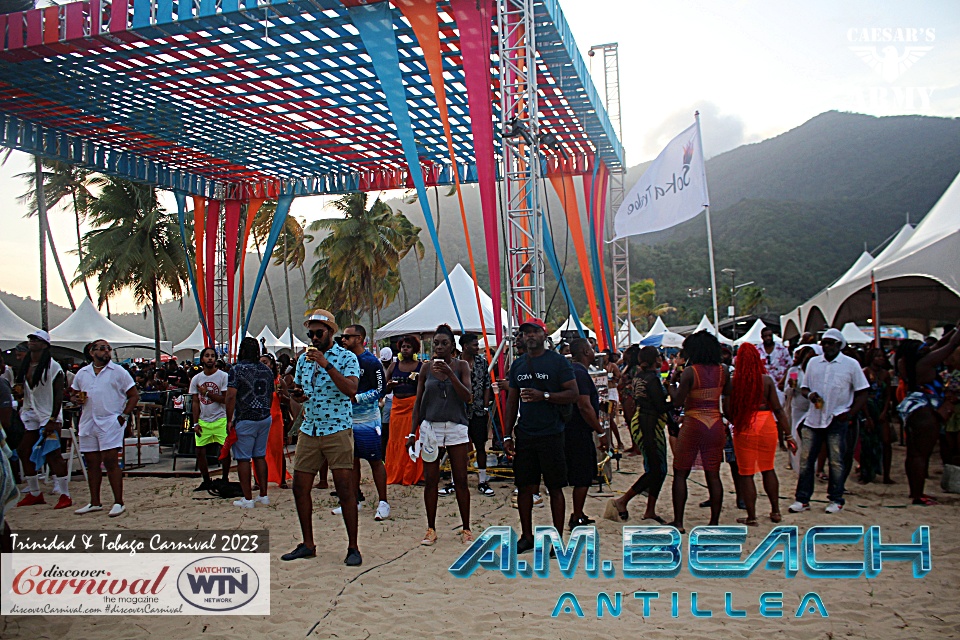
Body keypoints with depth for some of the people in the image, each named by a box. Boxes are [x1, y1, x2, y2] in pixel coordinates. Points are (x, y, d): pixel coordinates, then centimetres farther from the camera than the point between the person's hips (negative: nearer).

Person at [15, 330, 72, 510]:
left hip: (49, 416, -8)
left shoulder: (53, 366, -12)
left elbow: (58, 394, -14)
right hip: (31, 415, 8)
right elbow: (23, 390, 19)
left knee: (52, 454, -10)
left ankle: (65, 494, -4)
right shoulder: (25, 365, 10)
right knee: (24, 452, 7)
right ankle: (34, 493, 19)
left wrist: (53, 419, -19)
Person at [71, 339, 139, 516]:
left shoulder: (118, 371, 2)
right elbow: (73, 395, 22)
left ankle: (119, 502, -4)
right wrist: (76, 399, -3)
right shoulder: (82, 373, 13)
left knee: (110, 461, -10)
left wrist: (124, 416, -9)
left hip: (110, 422, -5)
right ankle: (95, 503, 19)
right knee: (92, 463, 9)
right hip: (88, 423, 5)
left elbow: (134, 395, 1)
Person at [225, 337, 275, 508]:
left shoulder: (237, 369, -11)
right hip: (265, 418, 6)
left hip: (245, 420, -6)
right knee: (260, 456, 13)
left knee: (243, 459, 0)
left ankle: (247, 499, 1)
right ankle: (263, 495, 15)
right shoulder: (267, 370, 8)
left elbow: (231, 396, -17)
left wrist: (230, 419, -11)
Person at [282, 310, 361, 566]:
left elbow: (351, 390, -20)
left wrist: (326, 365, -24)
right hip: (309, 430, 6)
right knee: (300, 487, 6)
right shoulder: (304, 359, 13)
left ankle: (353, 548, 3)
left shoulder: (346, 357, -5)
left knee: (345, 489, -6)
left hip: (337, 430, -6)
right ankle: (307, 544, 20)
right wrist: (297, 394, -1)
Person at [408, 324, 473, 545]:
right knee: (430, 480, 4)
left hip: (457, 427, -1)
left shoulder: (461, 366, 1)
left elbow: (468, 397, -10)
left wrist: (450, 375, -21)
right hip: (431, 427, 1)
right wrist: (412, 432, 2)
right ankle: (431, 529, 15)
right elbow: (418, 402, 8)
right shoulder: (427, 367, 5)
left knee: (460, 480, 2)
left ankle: (466, 528, 13)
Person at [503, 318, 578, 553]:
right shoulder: (517, 364, 11)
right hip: (524, 435, 5)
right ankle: (527, 536, 21)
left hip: (551, 435, -5)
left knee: (555, 488, 2)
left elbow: (573, 394, -8)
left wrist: (544, 396, -20)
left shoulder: (557, 361, -3)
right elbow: (512, 401, 14)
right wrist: (507, 435, 9)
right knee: (524, 487, 9)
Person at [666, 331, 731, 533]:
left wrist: (673, 381, 2)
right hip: (716, 425, 4)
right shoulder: (722, 371, 1)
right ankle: (714, 522, 12)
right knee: (713, 475, 9)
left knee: (680, 474, 6)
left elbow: (677, 401, -13)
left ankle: (678, 522, 6)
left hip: (693, 425, -4)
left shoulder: (690, 372, -13)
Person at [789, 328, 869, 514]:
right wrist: (809, 394, -7)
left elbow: (862, 393, 1)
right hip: (813, 420, 3)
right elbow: (804, 387, 16)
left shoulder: (851, 364, -1)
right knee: (806, 460, 3)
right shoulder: (813, 362, 10)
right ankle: (802, 499, 10)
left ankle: (836, 499, 16)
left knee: (836, 462, 3)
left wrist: (850, 413, -11)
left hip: (837, 420, -3)